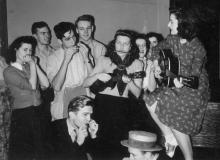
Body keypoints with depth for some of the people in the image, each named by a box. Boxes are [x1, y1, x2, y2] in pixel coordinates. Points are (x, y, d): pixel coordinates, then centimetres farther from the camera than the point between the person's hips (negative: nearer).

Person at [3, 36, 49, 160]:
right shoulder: (9, 72, -7)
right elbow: (31, 85, -18)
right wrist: (32, 64, -9)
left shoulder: (29, 67, 10)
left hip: (39, 111, 5)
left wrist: (35, 65, -2)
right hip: (22, 114, -5)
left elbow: (46, 84, -1)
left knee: (40, 149, 13)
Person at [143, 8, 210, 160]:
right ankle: (169, 137, 6)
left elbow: (194, 75, -25)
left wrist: (181, 83, -45)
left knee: (177, 124, -11)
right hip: (177, 85, 7)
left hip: (194, 89, -7)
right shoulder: (172, 40, -1)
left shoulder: (197, 48, -21)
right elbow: (159, 48, 18)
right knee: (150, 100, -10)